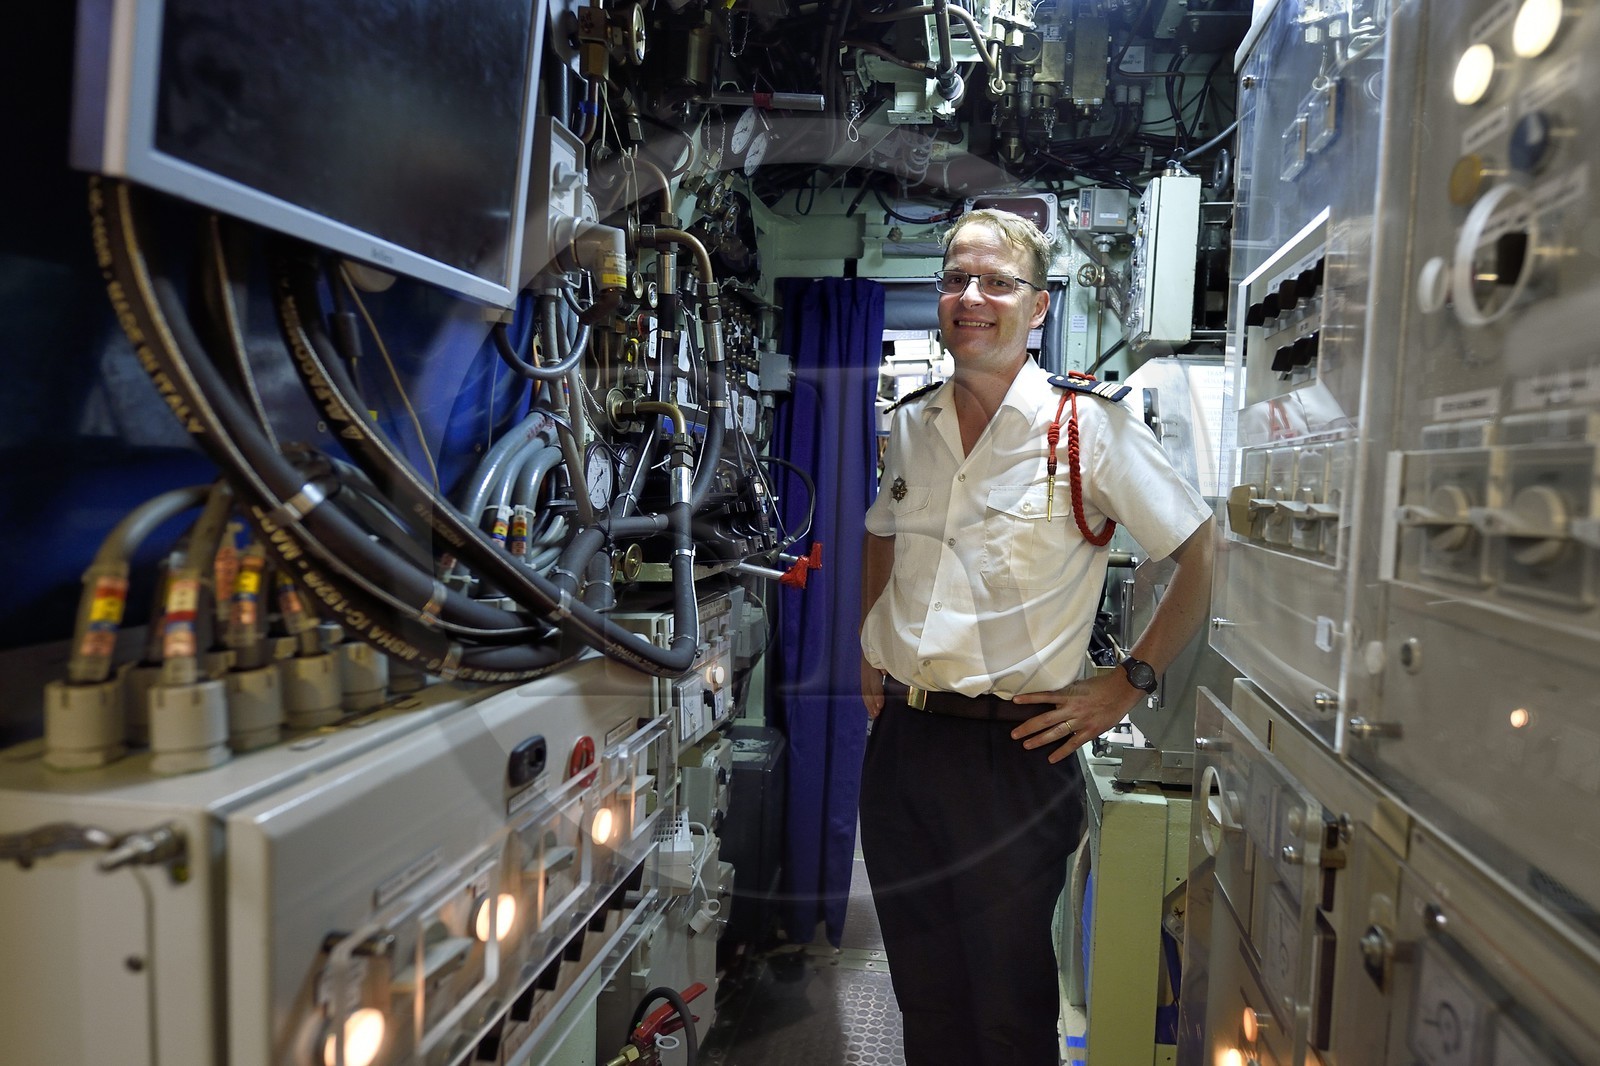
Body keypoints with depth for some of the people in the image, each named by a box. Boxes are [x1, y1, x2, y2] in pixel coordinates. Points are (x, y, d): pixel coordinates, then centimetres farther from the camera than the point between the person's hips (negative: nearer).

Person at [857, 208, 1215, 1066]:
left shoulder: (1090, 427, -8)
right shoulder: (910, 425, 7)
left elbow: (1204, 556, -4)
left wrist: (1129, 684, -7)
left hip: (1015, 751, -4)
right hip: (900, 741, 5)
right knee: (921, 995, 20)